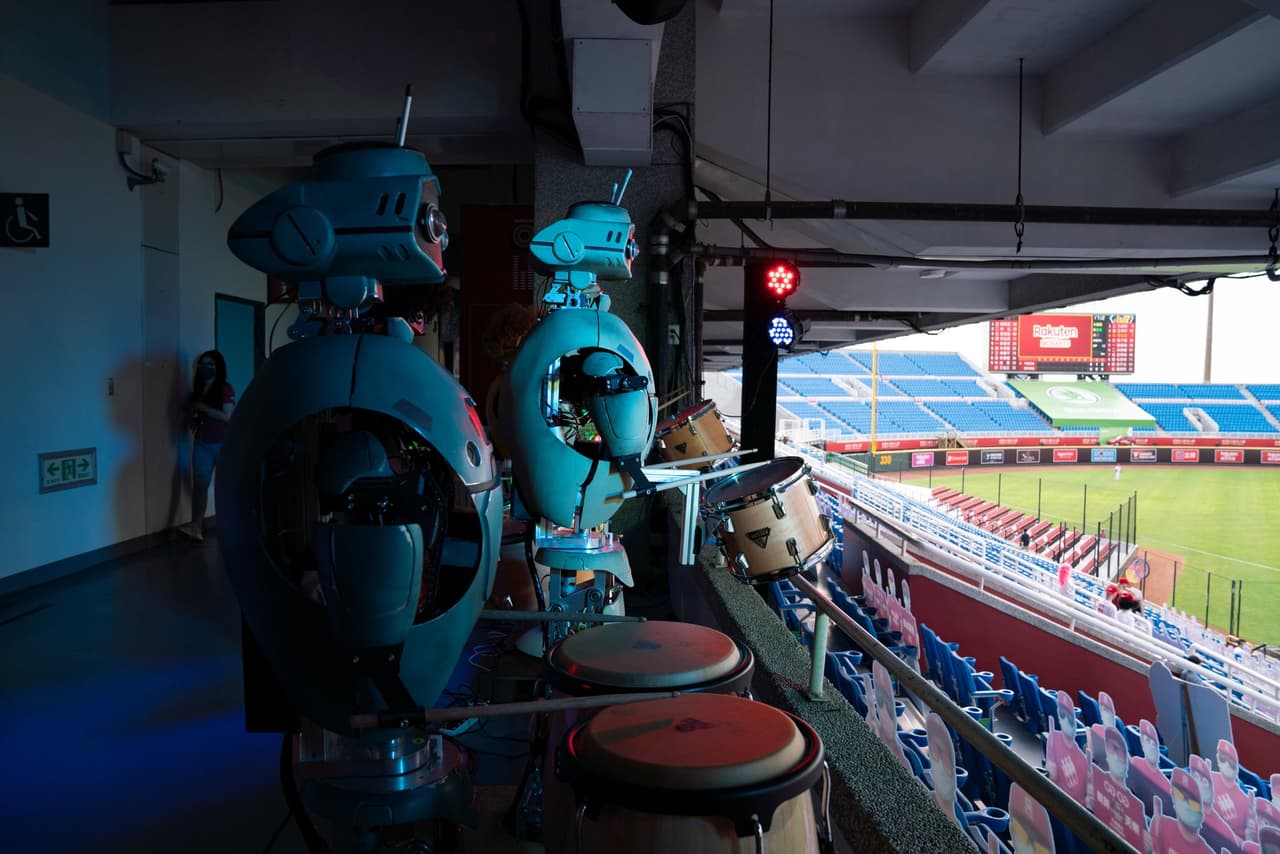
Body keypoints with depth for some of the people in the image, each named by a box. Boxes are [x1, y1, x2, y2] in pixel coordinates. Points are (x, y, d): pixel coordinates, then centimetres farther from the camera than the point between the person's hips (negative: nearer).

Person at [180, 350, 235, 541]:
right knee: (199, 484, -5)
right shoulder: (198, 389, 11)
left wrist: (202, 408, -18)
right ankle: (196, 526, -10)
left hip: (223, 444, -5)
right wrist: (192, 413, -1)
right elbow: (191, 418, 22)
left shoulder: (226, 389, -7)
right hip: (202, 443, 5)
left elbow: (227, 416, -17)